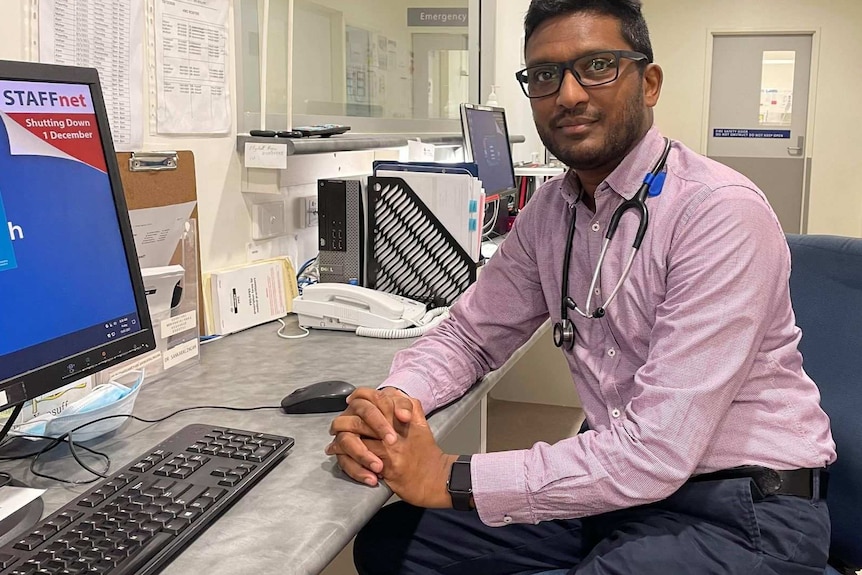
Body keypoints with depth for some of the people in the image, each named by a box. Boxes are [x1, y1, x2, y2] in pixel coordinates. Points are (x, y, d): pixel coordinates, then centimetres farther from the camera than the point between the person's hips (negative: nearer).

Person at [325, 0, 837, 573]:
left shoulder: (722, 212, -21)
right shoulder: (551, 209, 3)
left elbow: (658, 451, -26)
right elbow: (469, 335, 10)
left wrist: (452, 478, -23)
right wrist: (391, 400, -12)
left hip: (743, 509, -6)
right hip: (616, 484, 7)